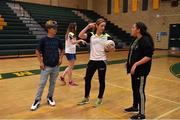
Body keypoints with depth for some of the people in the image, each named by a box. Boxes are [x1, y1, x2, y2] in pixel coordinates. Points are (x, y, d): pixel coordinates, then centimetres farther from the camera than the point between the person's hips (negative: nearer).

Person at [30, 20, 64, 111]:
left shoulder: (57, 40, 2)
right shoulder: (43, 40, -9)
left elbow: (62, 50, 17)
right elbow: (37, 51, -4)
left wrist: (60, 58, 4)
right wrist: (41, 62, -8)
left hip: (55, 66, 4)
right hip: (46, 66, -3)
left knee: (53, 83, 13)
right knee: (42, 83, 2)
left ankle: (50, 97, 31)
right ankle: (37, 100, 15)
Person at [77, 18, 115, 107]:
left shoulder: (107, 36, -3)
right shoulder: (91, 35, 1)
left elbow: (113, 49, -3)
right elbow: (80, 35, -14)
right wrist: (88, 26, -16)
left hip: (102, 61, -2)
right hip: (92, 61, 2)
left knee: (101, 81, 7)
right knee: (87, 79, 9)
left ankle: (100, 99, 26)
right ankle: (86, 98, 28)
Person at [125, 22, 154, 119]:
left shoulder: (146, 40, -17)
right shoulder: (136, 40, 11)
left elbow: (148, 56, -23)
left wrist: (136, 64, -27)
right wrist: (129, 62, 17)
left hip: (141, 70, -9)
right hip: (134, 69, 9)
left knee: (140, 91, -1)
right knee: (135, 89, 20)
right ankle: (135, 107, 38)